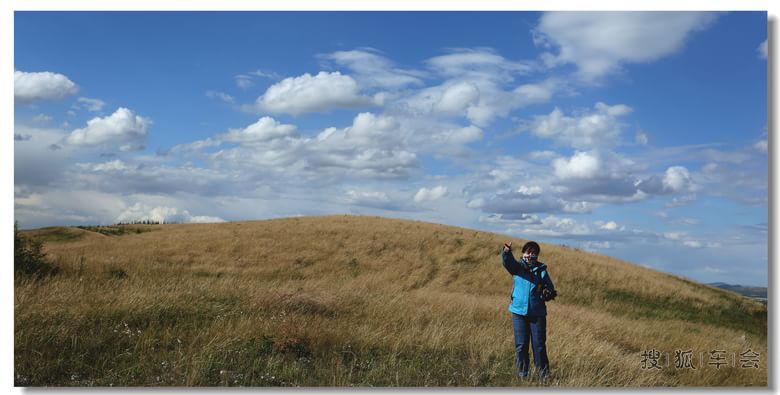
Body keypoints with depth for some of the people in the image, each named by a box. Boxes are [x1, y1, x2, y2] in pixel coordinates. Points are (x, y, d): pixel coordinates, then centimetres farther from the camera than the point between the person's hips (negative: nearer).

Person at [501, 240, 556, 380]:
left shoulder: (542, 269, 6)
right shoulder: (517, 267, 4)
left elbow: (550, 288, 8)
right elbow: (507, 262, -18)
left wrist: (549, 293, -16)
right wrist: (506, 252, -39)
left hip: (537, 312, 0)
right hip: (519, 311, 0)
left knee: (539, 344, 1)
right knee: (521, 345, 3)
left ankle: (543, 374, 11)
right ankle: (522, 374, 13)